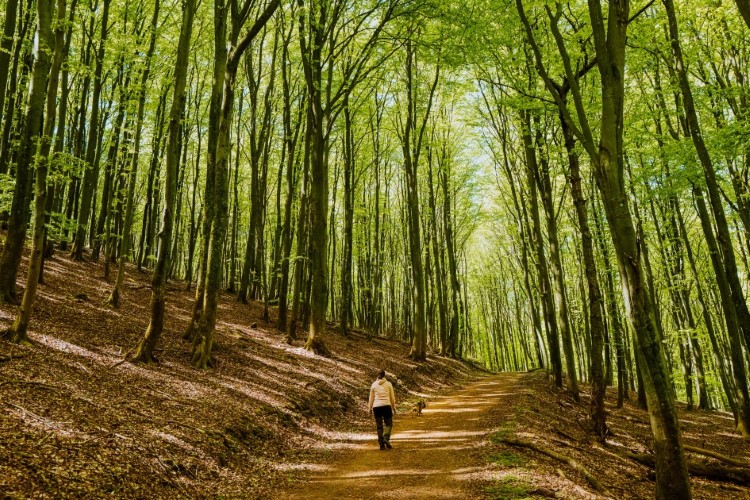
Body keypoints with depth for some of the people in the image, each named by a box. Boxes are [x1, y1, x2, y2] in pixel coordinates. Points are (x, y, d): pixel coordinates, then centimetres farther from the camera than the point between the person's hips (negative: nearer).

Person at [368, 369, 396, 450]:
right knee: (389, 424, 10)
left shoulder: (374, 384, 6)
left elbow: (371, 398, 9)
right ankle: (386, 439, -13)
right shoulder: (388, 384, 3)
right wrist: (394, 407, 16)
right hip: (386, 406, -2)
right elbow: (392, 397, 7)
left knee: (379, 426, 11)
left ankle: (381, 444, 8)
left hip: (376, 407, 2)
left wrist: (370, 408, 18)